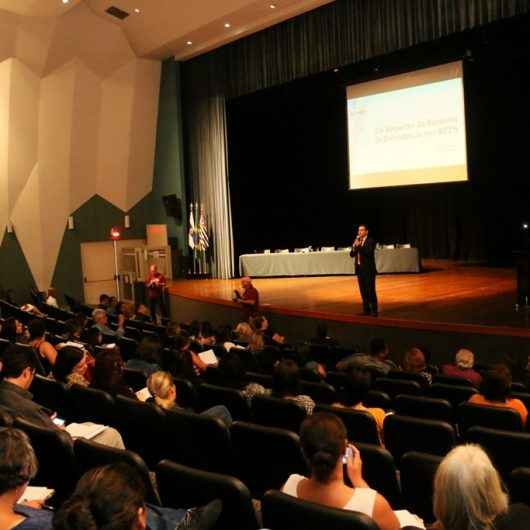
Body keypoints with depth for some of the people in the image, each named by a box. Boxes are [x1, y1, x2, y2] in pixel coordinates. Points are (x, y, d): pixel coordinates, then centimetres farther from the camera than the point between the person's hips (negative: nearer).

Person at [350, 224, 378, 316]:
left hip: (368, 269, -6)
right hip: (359, 268, 6)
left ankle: (374, 310, -2)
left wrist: (359, 246, -21)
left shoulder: (370, 241, -5)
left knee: (371, 290, -6)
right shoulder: (356, 241, 14)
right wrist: (354, 246, -9)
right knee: (363, 290, 7)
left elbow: (369, 253, -20)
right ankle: (366, 309, 14)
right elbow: (352, 255, 8)